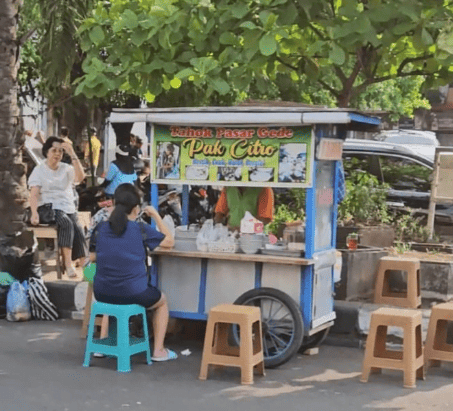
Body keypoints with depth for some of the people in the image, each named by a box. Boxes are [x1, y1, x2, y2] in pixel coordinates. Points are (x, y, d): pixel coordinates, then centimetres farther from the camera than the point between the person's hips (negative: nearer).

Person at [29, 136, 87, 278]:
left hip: (69, 208, 3)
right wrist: (34, 213, -22)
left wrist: (72, 154, -12)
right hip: (49, 208, -3)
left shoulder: (66, 169, 15)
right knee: (67, 224, -33)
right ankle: (68, 264, -37)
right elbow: (34, 194, -4)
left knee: (78, 230, -26)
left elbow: (80, 177, -8)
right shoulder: (39, 170, 8)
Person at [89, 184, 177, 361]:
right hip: (133, 294, -4)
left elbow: (92, 257, 10)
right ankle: (158, 351, 27)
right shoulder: (141, 230, -11)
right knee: (162, 301, 29)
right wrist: (155, 215, 10)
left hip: (102, 293, 4)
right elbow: (169, 241, 3)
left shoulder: (100, 228, -2)